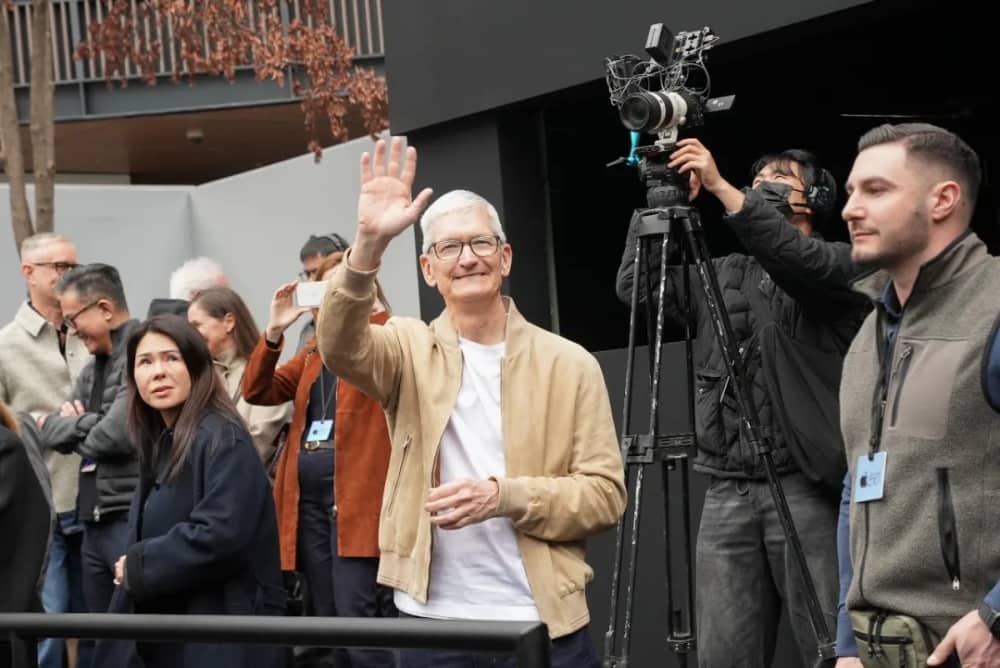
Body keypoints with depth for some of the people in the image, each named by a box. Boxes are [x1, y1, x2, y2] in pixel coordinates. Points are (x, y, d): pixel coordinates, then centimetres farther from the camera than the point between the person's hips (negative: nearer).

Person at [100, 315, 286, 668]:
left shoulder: (223, 439, -14)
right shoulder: (160, 442, 13)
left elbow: (218, 535, -25)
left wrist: (137, 566, -13)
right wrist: (131, 566, -2)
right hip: (168, 631, 9)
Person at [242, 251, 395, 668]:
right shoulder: (314, 353, 21)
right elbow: (258, 391, 11)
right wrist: (274, 330, 0)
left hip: (357, 494, -7)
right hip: (307, 497, 7)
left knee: (358, 620, -13)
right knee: (329, 625, 10)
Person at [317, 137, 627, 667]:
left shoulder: (571, 364, 3)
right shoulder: (411, 351, 4)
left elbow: (606, 492, -1)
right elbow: (339, 345, -17)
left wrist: (505, 495, -16)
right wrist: (369, 244, -33)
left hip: (543, 624, 0)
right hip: (432, 623, 1)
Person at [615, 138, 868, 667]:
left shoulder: (838, 265, 5)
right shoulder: (719, 276, 20)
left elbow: (801, 261, -18)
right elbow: (639, 289, 9)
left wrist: (720, 186, -20)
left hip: (806, 487, -4)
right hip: (726, 491, 4)